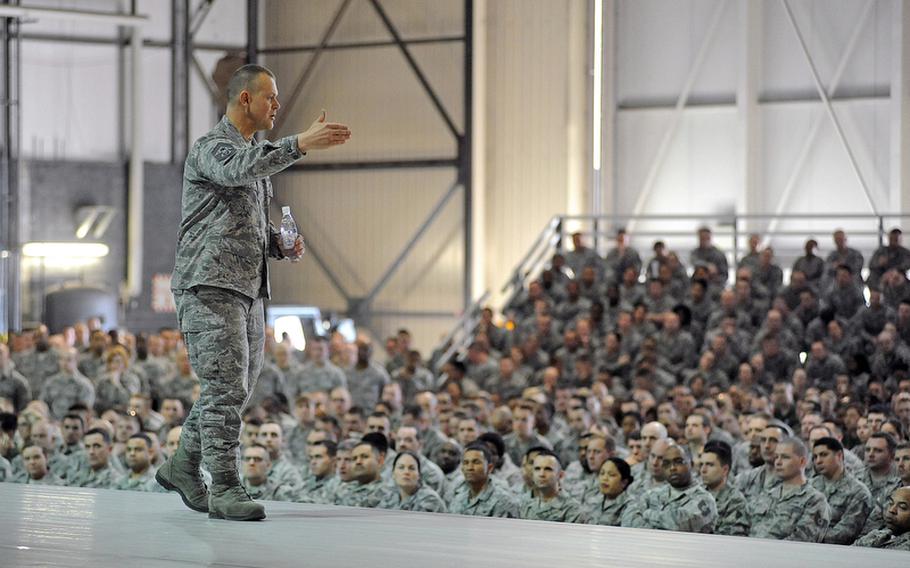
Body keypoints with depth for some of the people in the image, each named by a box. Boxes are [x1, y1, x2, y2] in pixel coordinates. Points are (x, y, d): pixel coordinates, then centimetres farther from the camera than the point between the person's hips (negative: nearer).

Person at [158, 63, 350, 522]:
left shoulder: (256, 152, 22)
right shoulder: (210, 148, -8)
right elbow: (239, 169, -33)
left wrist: (280, 245, 10)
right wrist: (300, 144, -42)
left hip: (247, 287, 9)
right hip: (209, 285, -9)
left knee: (237, 387, 12)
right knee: (225, 386, -11)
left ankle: (182, 466, 26)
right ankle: (224, 489, -8)